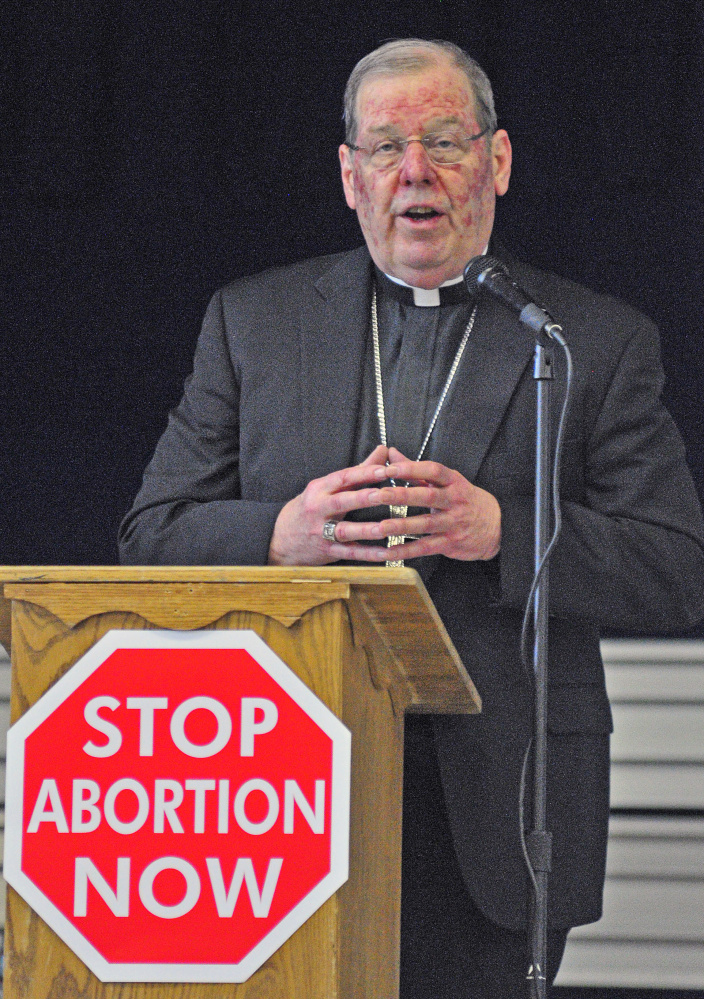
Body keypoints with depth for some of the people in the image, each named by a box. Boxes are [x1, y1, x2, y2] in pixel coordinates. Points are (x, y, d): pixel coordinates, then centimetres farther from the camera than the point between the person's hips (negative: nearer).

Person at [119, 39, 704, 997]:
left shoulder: (599, 342, 8)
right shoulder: (254, 322, 13)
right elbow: (154, 537, 9)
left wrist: (501, 531, -14)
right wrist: (283, 535, -12)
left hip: (491, 817, 0)